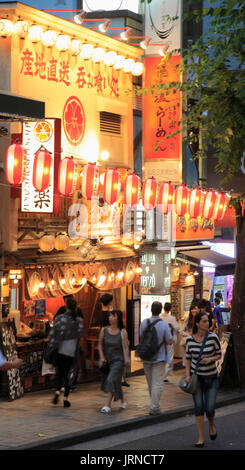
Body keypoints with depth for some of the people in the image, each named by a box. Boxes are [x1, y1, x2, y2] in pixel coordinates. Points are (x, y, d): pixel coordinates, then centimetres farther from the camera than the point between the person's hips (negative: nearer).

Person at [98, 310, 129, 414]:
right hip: (107, 360, 4)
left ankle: (107, 406, -21)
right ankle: (122, 400, 40)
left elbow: (125, 347, -8)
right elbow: (100, 344, 9)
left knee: (112, 380, -18)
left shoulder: (122, 332, -6)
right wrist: (102, 357, 1)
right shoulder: (104, 330, 1)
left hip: (118, 360, -4)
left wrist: (126, 359, -19)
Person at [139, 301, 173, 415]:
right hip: (159, 358, -4)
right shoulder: (163, 324, -14)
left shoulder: (144, 323, -3)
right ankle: (154, 407, -4)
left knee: (150, 383, 16)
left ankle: (155, 404, 28)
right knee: (157, 384, -1)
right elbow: (170, 341, -11)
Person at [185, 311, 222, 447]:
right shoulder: (190, 340, -4)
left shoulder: (213, 338, -10)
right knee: (199, 407, -2)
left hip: (211, 377, -1)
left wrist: (210, 359, -19)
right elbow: (188, 358, 6)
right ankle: (201, 439, 7)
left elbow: (219, 354, 1)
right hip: (196, 377, 1)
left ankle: (211, 425, 31)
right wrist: (188, 374, -4)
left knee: (209, 408, -4)